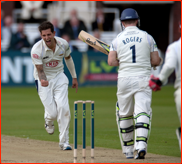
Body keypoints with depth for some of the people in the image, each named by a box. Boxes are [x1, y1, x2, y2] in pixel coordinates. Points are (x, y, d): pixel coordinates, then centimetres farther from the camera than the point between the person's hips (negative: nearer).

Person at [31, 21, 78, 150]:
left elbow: (68, 58, 10)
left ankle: (64, 142, -3)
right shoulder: (37, 50, -22)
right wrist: (43, 80, -46)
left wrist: (74, 77, 18)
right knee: (52, 113, -10)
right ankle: (48, 120, 32)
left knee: (63, 108, -14)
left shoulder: (63, 44, -10)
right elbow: (40, 70, -23)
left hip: (59, 77, 3)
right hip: (44, 80, -3)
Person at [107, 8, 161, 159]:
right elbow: (156, 61, 3)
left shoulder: (117, 39, 4)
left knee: (124, 114, 13)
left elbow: (111, 61, -4)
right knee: (143, 112, -7)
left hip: (125, 79, 1)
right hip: (143, 79, -1)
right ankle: (141, 145, -27)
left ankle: (128, 150, 18)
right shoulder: (147, 37, 3)